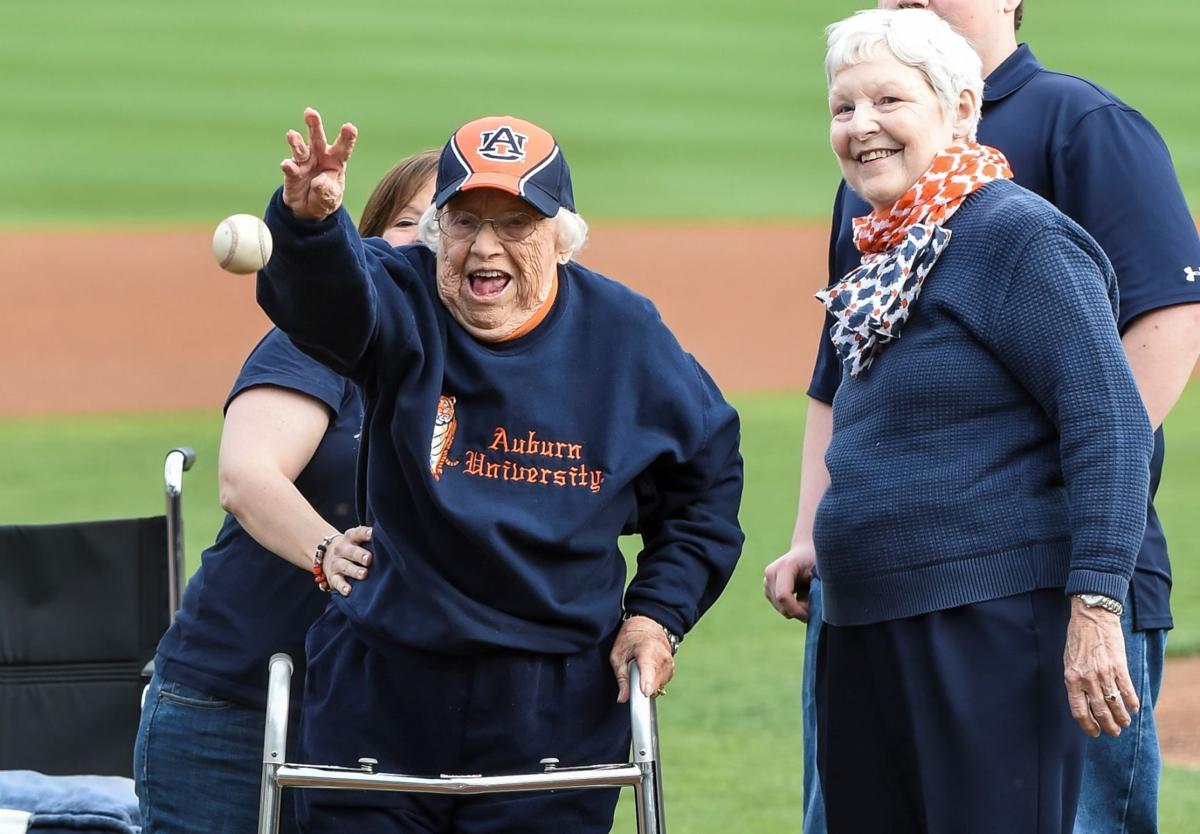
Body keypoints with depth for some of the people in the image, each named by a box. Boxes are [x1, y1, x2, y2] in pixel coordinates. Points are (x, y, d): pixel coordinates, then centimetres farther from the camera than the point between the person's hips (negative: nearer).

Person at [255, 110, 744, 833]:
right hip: (382, 692, 0)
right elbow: (326, 297, -31)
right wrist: (311, 223, -54)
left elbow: (707, 480, 14)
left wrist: (659, 612, 3)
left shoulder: (625, 334, 0)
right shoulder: (404, 305, -5)